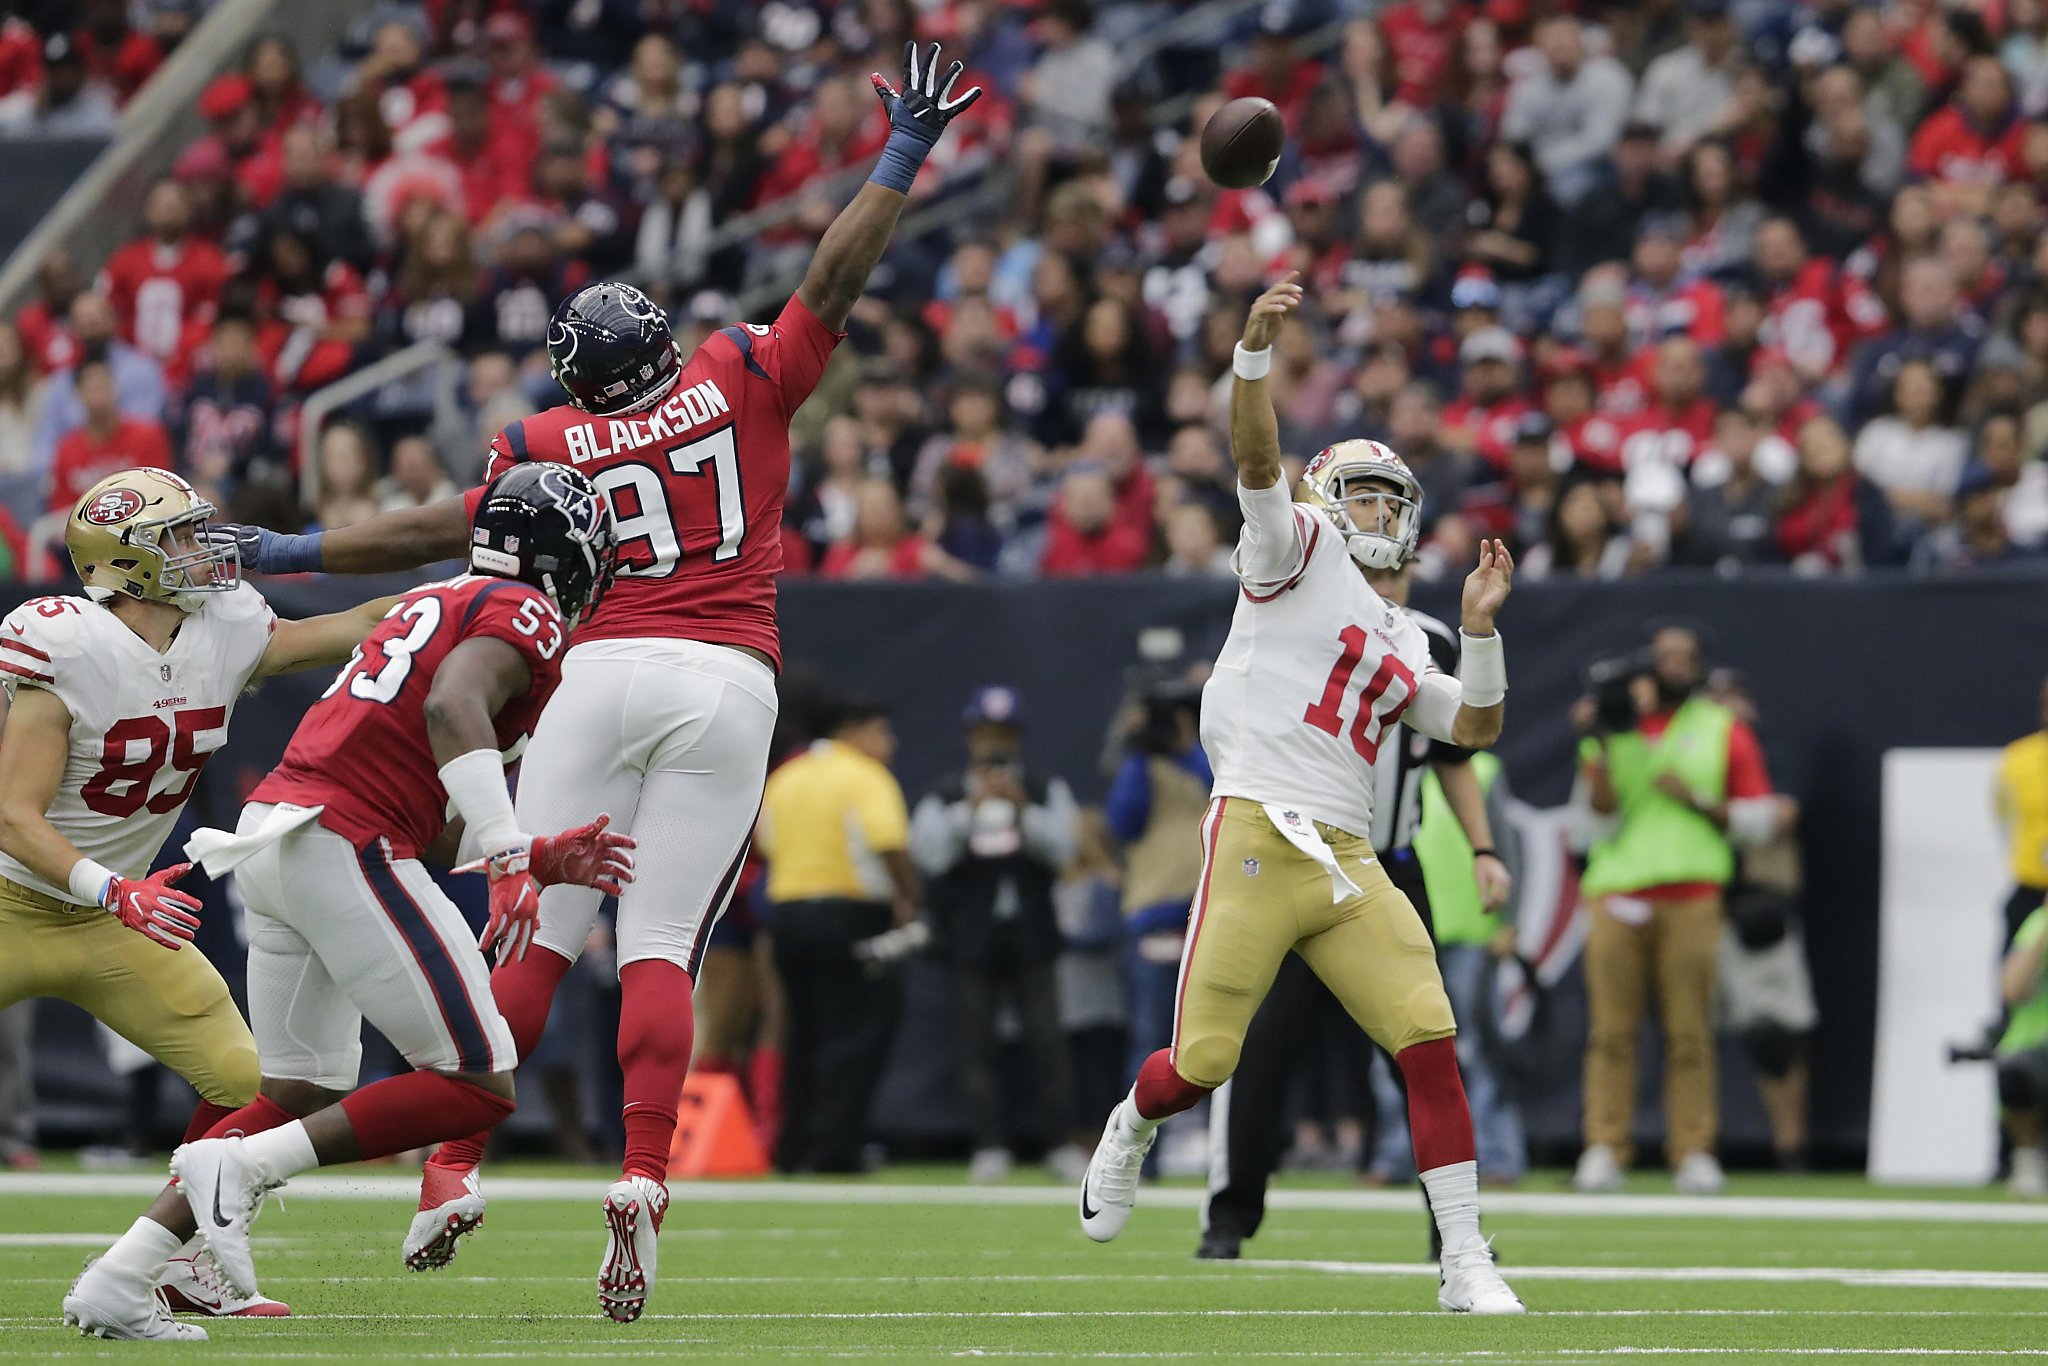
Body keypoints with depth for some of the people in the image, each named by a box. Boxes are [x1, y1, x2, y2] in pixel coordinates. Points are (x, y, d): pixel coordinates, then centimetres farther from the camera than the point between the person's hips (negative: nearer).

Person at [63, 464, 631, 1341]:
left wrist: (541, 860, 25)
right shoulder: (524, 615, 0)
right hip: (343, 847, -9)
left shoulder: (429, 605, 27)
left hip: (269, 828, 9)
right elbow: (454, 705, -22)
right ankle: (240, 1165, -13)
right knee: (479, 1088, -4)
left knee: (303, 1096, 18)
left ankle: (116, 1283, 10)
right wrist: (510, 856, -27)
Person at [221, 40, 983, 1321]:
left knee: (539, 936, 4)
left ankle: (457, 1162, -2)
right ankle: (643, 1179, -16)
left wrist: (288, 553, 22)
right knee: (661, 950, -1)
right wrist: (904, 155, 15)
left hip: (604, 672, 0)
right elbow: (837, 277, 8)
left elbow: (440, 530, 13)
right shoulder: (743, 380, 8)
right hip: (729, 684, 0)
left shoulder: (550, 446, 9)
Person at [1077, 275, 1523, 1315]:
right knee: (1202, 1063, -3)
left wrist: (1480, 627, 7)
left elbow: (1476, 729, 20)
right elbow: (1258, 459, -10)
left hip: (1347, 866, 6)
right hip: (1257, 838, -6)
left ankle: (1465, 1262, -7)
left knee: (1430, 1041, -9)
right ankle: (1131, 1131, 34)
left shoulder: (1402, 645, 24)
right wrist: (1255, 350, -26)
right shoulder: (1299, 551, 6)